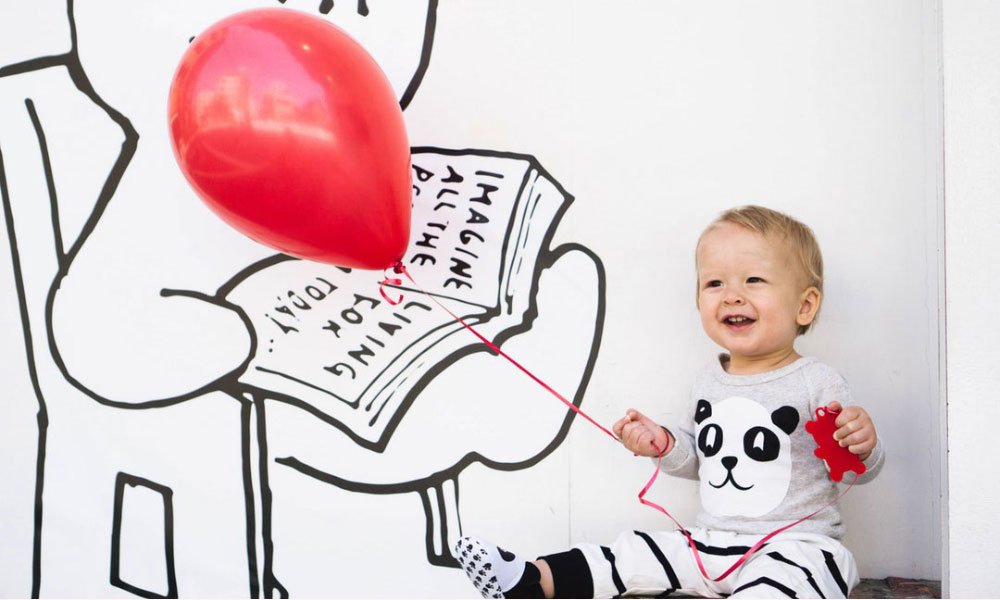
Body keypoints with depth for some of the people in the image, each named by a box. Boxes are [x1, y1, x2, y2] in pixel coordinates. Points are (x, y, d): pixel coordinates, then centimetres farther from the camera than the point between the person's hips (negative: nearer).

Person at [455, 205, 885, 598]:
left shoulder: (817, 384, -10)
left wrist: (862, 446, -27)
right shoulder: (708, 383, 9)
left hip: (796, 548, -6)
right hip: (711, 544, 7)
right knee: (632, 556, 0)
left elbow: (853, 472, -5)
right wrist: (666, 445, 2)